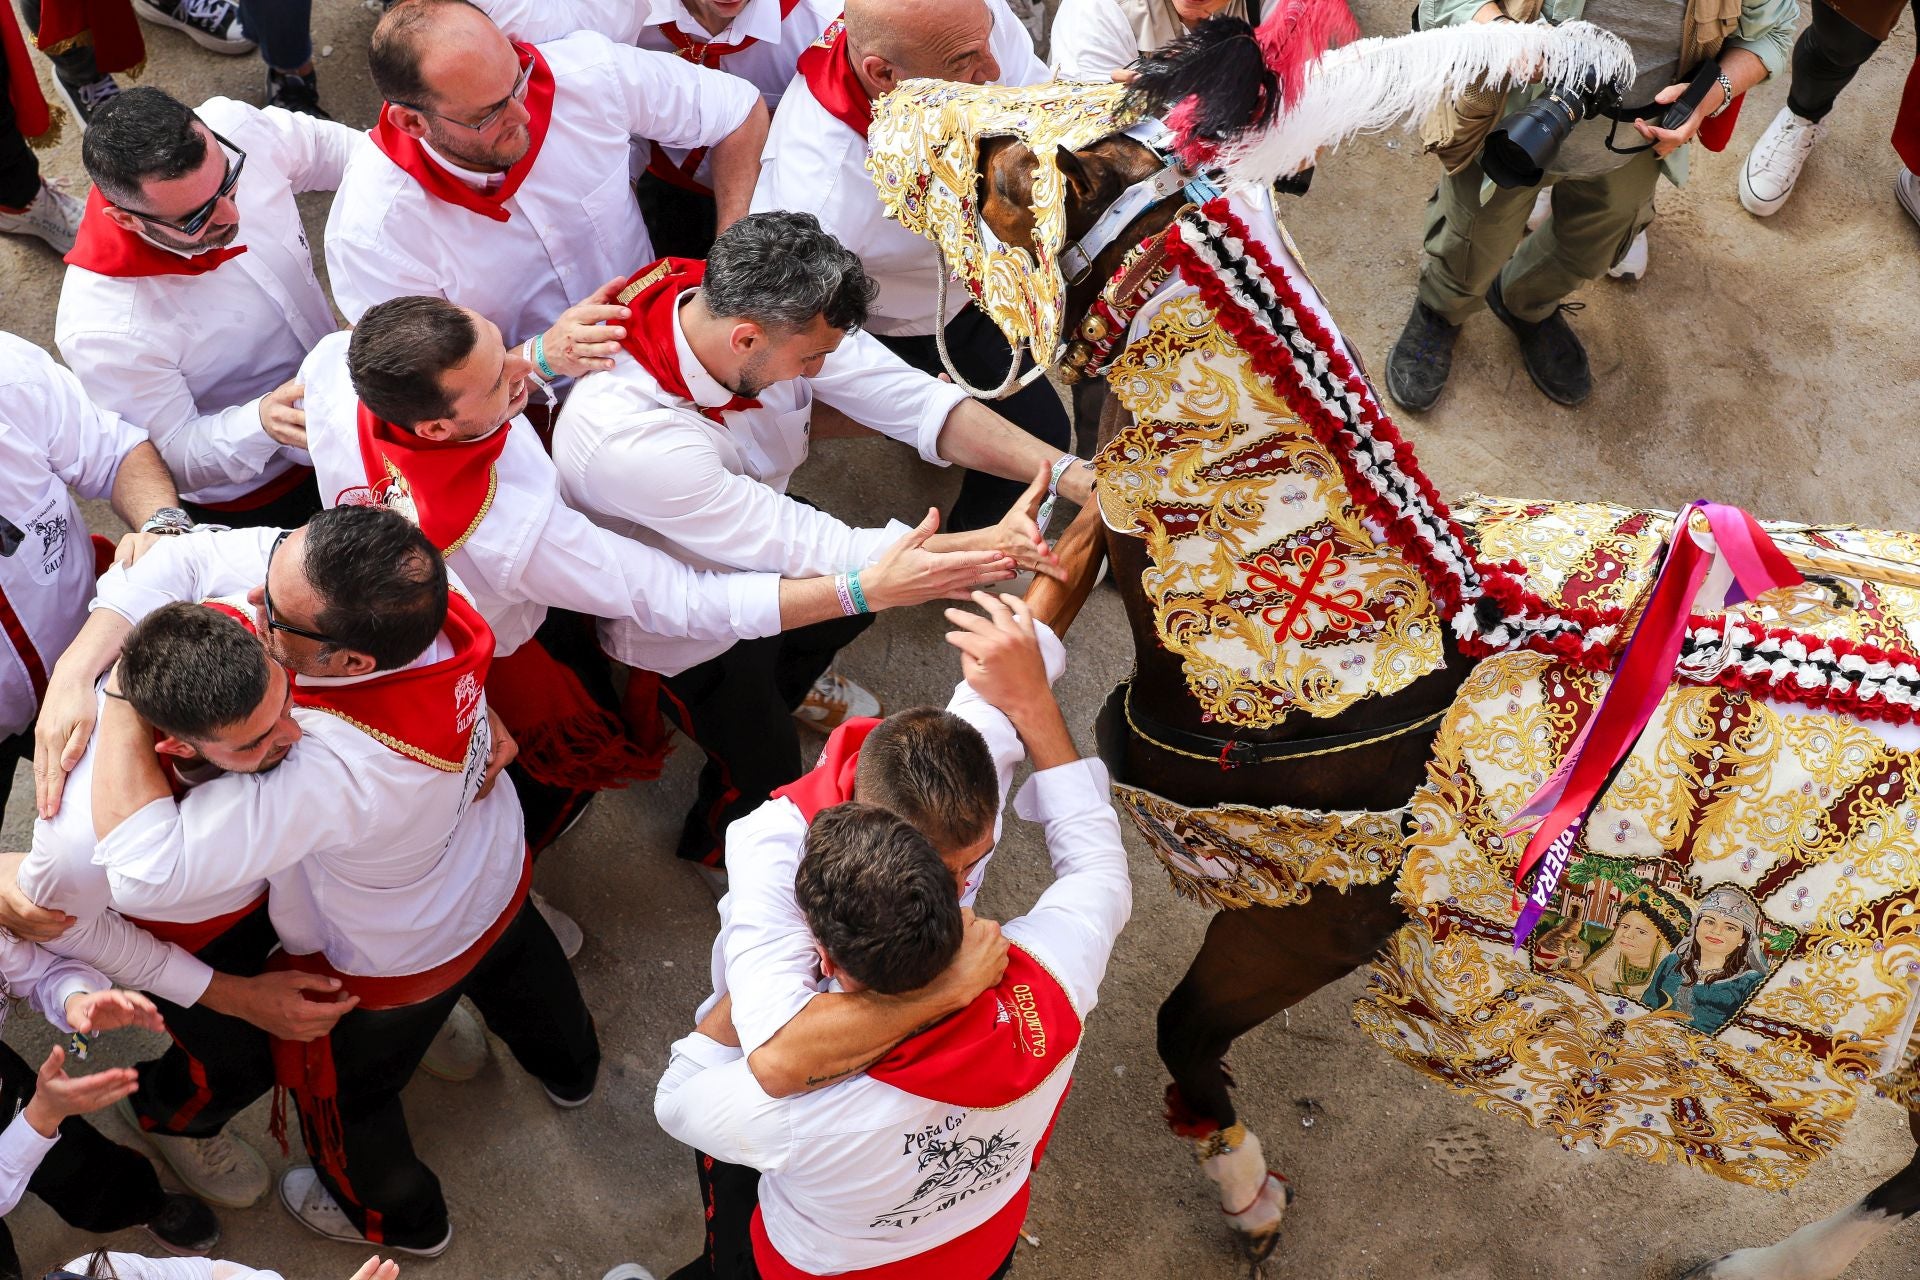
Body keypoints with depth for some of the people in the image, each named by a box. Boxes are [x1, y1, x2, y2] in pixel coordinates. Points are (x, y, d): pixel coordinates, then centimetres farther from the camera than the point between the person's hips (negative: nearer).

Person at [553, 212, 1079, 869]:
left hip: (763, 537, 6)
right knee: (765, 779, 10)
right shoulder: (629, 439, -45)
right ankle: (712, 846, 47)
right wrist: (986, 546, -41)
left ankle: (791, 678, 55)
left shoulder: (766, 311, -27)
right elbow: (811, 551, -40)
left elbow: (917, 401, -23)